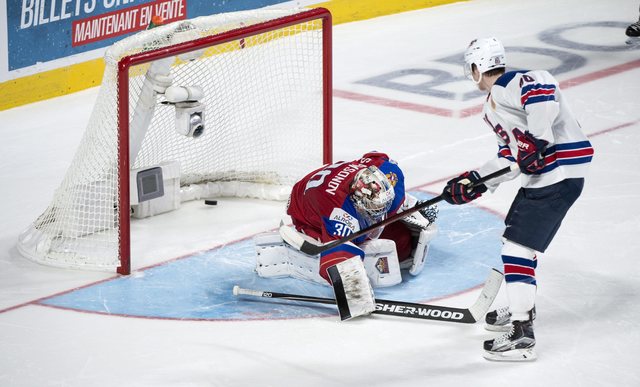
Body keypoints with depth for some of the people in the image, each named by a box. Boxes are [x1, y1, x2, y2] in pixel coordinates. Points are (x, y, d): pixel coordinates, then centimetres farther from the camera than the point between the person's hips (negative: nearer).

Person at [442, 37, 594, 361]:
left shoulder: (508, 85, -10)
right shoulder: (493, 106, 21)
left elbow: (541, 89, -31)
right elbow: (510, 157, 21)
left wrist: (536, 139, -31)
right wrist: (474, 182, 16)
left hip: (559, 174, -11)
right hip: (541, 175, 11)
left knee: (517, 247, -13)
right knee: (514, 235, 26)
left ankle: (521, 336, -16)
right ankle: (522, 308, 45)